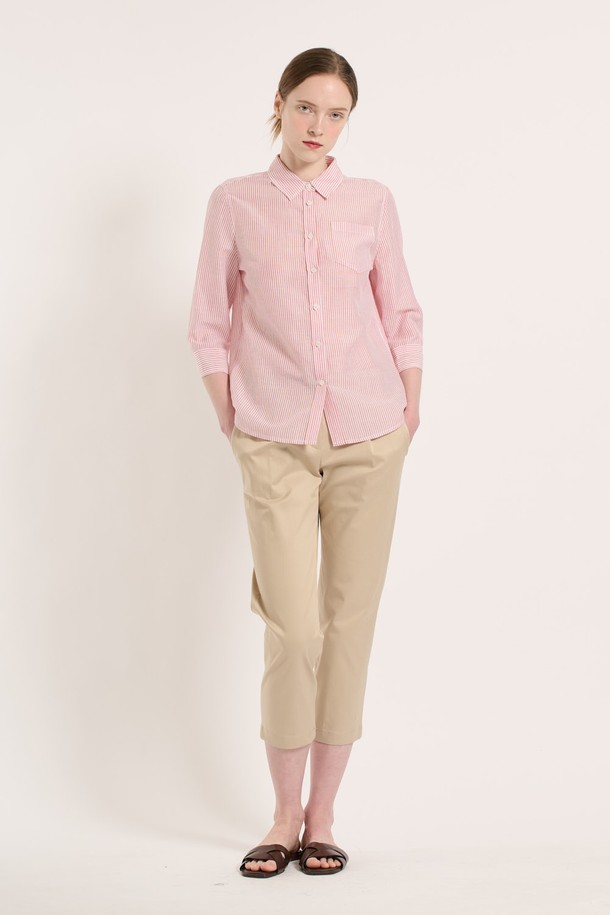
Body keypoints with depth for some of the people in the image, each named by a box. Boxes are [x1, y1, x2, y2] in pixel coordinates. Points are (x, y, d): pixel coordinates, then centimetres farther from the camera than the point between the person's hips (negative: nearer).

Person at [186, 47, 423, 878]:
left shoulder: (372, 201, 7)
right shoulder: (235, 203, 4)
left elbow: (402, 315, 11)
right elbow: (211, 326, 6)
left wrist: (410, 418, 6)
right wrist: (234, 428, 2)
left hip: (368, 437, 2)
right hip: (275, 442, -1)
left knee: (349, 622, 3)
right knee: (293, 628, -6)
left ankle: (322, 815, 14)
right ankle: (285, 815, 11)